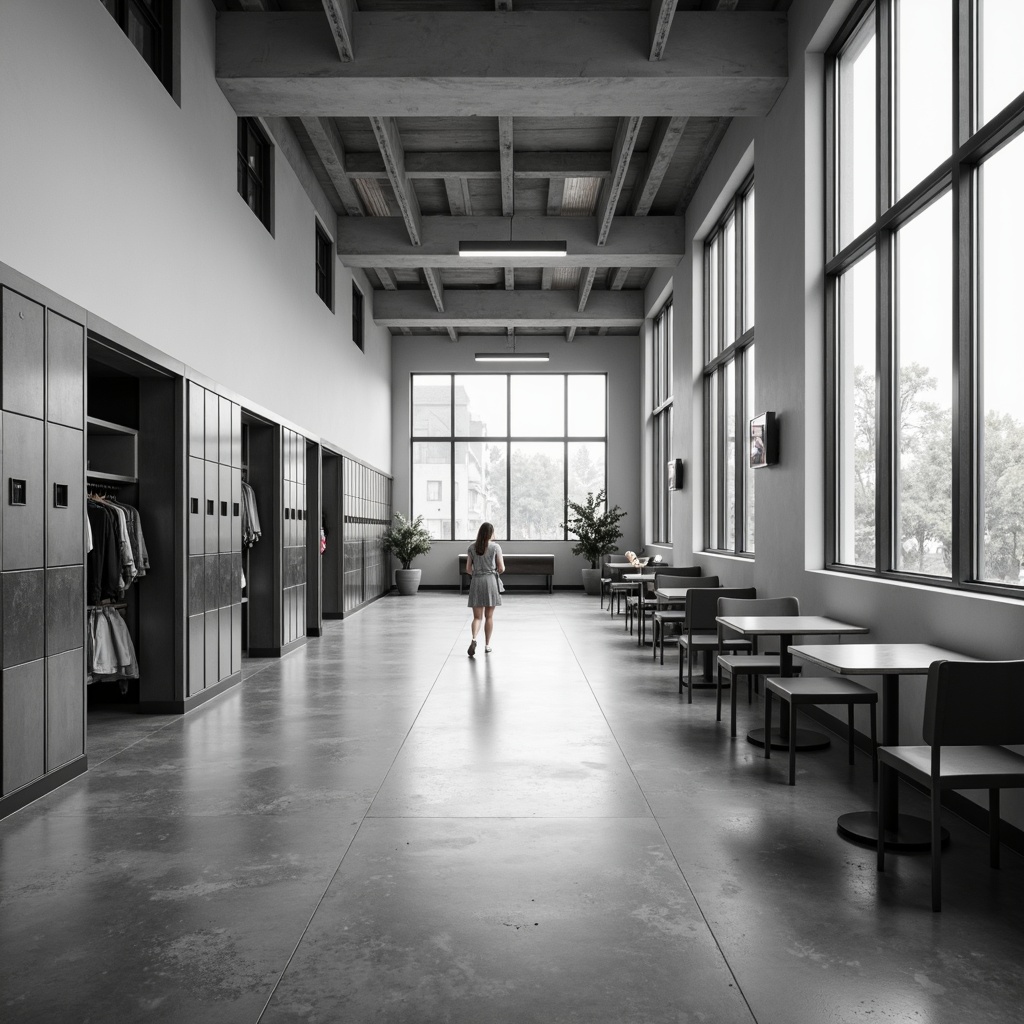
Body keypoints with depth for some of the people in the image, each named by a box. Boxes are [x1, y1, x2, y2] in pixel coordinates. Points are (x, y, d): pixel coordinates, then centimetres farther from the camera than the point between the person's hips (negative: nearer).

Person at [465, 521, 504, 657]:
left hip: (476, 582, 2)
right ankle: (487, 645, 15)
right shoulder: (495, 547, -4)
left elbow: (468, 569, 3)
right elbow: (501, 568, -2)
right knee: (489, 616, 11)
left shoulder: (472, 547, 3)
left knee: (477, 617, 4)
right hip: (491, 581, -1)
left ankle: (474, 639, -21)